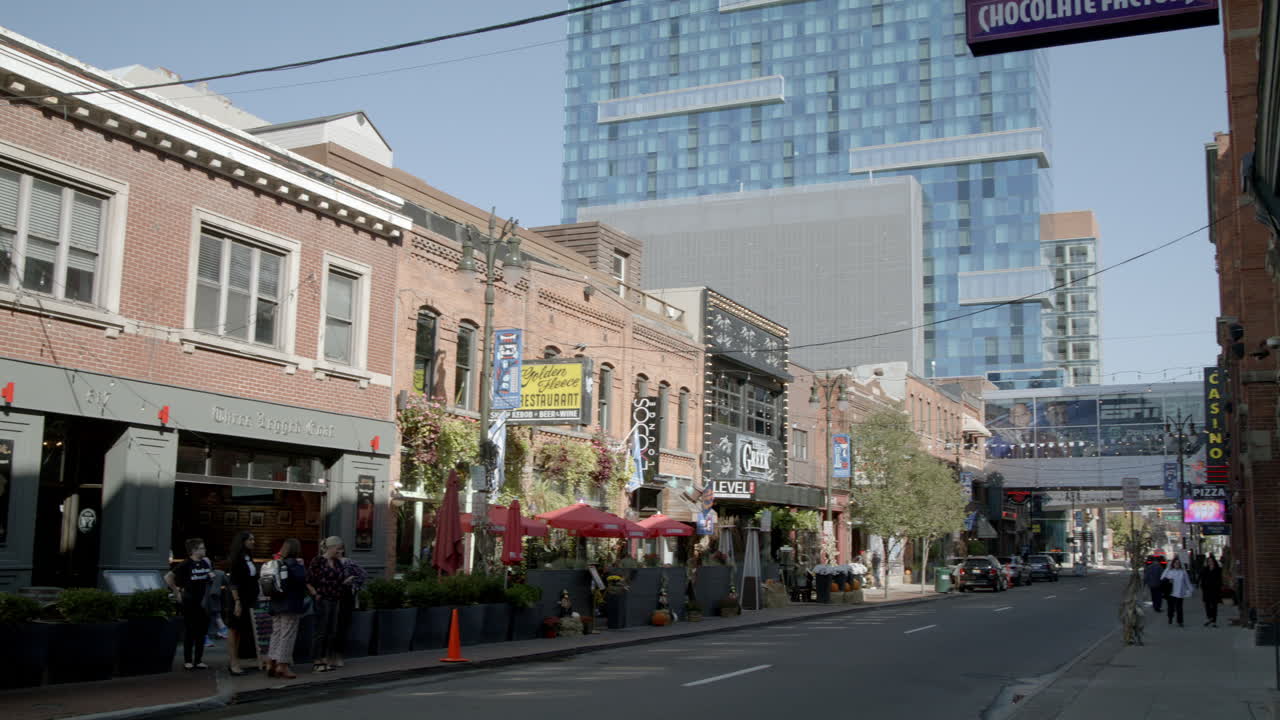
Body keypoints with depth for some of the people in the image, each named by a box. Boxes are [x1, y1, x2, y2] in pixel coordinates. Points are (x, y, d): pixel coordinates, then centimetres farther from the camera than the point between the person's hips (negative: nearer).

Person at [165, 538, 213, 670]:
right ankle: (187, 660, 10)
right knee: (189, 631, 2)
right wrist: (177, 592, -10)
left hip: (204, 602, 5)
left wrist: (212, 576, 0)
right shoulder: (186, 564, -9)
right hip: (189, 603, -5)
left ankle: (198, 660, 15)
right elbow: (168, 577, -12)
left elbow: (211, 578, 23)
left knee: (201, 631, 7)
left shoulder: (206, 563, 6)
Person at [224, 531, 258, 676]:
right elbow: (233, 582, -15)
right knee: (234, 630, -2)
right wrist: (237, 602, -20)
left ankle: (235, 662, 15)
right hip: (238, 600, -8)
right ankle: (234, 663, 0)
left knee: (241, 631, 10)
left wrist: (256, 598, 14)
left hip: (249, 600, 8)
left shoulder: (249, 558, 12)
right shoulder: (236, 559, -11)